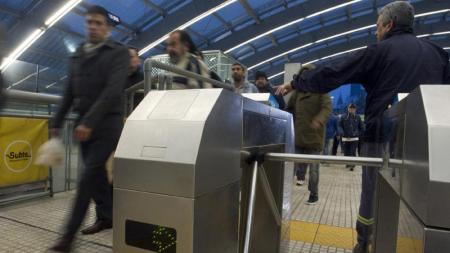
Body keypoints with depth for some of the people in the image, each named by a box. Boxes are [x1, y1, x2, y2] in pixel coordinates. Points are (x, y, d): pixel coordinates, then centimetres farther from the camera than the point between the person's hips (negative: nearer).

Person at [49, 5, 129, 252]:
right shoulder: (77, 55, 15)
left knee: (88, 176, -7)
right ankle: (106, 217, 28)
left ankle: (69, 233, 1)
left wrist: (90, 121, -23)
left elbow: (113, 90, -16)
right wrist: (58, 120, 15)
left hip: (107, 123, -6)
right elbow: (70, 92, 18)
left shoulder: (119, 52, -4)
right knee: (96, 174, 12)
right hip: (84, 123, 6)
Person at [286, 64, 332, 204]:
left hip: (314, 136, -3)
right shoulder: (297, 93, 14)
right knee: (292, 166, 1)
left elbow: (327, 108, -15)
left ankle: (314, 195, 20)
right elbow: (288, 109, 17)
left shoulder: (321, 92, 1)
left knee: (313, 168, 4)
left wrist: (318, 121, -33)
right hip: (297, 136, 4)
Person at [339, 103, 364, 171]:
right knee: (346, 152, 9)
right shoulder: (343, 117, 0)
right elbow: (340, 126, 1)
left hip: (354, 138, -1)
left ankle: (352, 165, -5)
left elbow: (361, 127, 13)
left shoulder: (357, 117, 3)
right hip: (345, 138, 1)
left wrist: (358, 134, 5)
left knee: (353, 152, -10)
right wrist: (342, 133, -13)